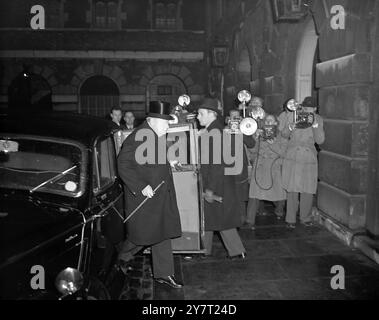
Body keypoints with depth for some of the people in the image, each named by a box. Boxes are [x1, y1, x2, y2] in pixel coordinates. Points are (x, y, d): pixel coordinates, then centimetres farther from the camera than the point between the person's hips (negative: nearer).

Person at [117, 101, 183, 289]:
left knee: (163, 234, 11)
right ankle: (119, 259, 32)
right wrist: (141, 187, -23)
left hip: (162, 196, 8)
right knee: (143, 235, 3)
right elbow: (123, 166, -20)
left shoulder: (159, 137, 10)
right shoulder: (136, 138, -18)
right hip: (144, 197, -8)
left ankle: (163, 274, 23)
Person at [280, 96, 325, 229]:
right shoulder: (292, 115, -1)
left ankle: (306, 218, 23)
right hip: (292, 157, -1)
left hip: (309, 159, 1)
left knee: (308, 190, 5)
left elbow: (320, 140, -4)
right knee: (292, 189, 0)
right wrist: (290, 128, -17)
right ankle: (290, 219, 13)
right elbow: (284, 135, 5)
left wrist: (315, 125, -16)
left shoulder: (318, 120, 3)